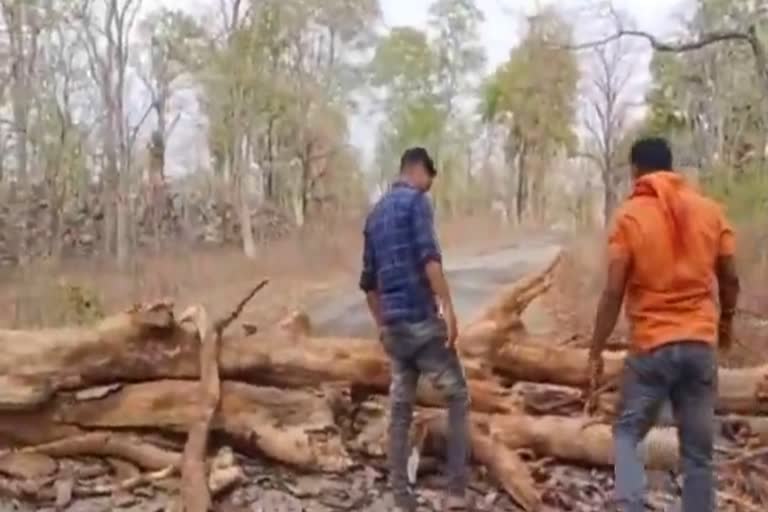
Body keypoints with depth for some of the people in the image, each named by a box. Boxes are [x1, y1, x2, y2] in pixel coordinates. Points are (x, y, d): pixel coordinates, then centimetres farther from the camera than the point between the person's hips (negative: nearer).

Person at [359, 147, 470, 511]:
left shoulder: (375, 213, 18)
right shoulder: (416, 200, -4)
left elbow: (368, 280, 20)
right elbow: (429, 256, -19)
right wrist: (448, 307, -20)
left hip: (393, 325, 7)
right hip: (421, 319, -7)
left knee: (400, 409, 9)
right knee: (457, 397, 4)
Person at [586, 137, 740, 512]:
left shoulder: (629, 216, -6)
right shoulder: (710, 211, 5)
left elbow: (614, 292, -10)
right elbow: (730, 279, 10)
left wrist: (595, 354, -4)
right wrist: (726, 320, 29)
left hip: (652, 346, -3)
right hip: (701, 344, 3)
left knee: (627, 433, 13)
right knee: (698, 449, 11)